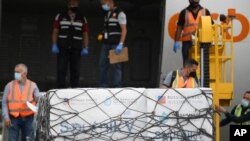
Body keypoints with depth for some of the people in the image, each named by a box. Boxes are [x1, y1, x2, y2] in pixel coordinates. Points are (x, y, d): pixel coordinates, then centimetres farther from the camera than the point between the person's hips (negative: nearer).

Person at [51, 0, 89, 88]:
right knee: (61, 70, -5)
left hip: (76, 49, 1)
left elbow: (85, 34, 10)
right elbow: (55, 32, 7)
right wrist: (54, 45, -2)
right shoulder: (60, 17, 9)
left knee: (75, 71, 1)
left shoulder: (82, 19, 12)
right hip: (62, 48, -1)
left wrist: (85, 48, 1)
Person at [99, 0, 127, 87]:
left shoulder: (119, 13, -7)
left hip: (116, 45, -7)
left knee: (116, 66, -6)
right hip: (106, 44, 7)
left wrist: (120, 44, -21)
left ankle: (117, 87, -5)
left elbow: (124, 30, -13)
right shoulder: (106, 14, 16)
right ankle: (103, 86, 9)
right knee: (103, 65, 4)